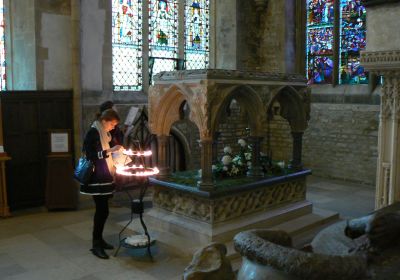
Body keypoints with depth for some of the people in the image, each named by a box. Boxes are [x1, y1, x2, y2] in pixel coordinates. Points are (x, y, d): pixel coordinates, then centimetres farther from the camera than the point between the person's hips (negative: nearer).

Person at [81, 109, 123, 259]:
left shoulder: (104, 133, 12)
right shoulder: (93, 133, -14)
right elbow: (91, 155, -22)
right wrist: (110, 150, -24)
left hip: (104, 177, 9)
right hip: (96, 179, -9)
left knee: (102, 209, 12)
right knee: (102, 210, -9)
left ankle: (99, 239, 23)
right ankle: (95, 245, 0)